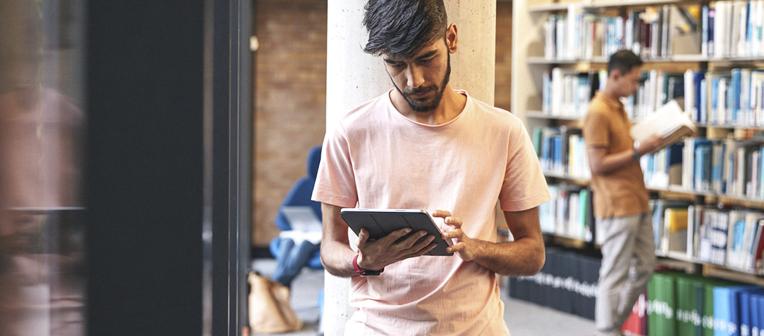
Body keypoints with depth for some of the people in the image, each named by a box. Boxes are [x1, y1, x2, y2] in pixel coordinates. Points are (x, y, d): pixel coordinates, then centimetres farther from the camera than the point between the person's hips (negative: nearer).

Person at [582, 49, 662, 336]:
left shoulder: (618, 108, 15)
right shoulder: (598, 113, -15)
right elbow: (598, 165, -18)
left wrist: (644, 144, 5)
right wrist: (638, 151, -19)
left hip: (636, 202, 10)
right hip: (617, 206, -10)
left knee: (645, 267, 15)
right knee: (615, 274, -2)